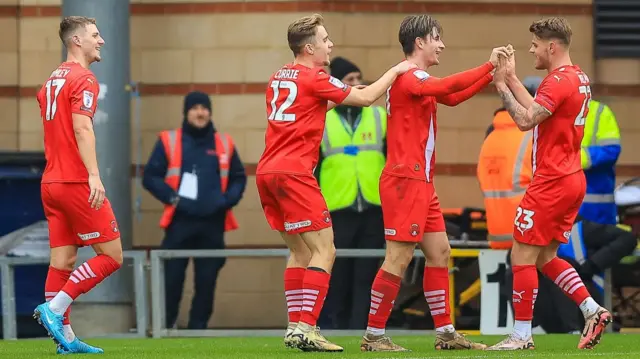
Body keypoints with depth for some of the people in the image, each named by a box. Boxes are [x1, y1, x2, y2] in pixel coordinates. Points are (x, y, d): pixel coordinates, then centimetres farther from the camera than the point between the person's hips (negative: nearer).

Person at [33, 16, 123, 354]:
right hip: (77, 183, -9)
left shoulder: (52, 81, 16)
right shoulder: (83, 79, -10)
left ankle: (64, 337, 4)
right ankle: (54, 308, -10)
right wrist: (93, 175, -30)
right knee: (111, 256, -2)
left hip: (51, 183, 9)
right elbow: (82, 128, -22)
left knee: (63, 260, 6)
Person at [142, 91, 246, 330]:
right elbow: (150, 177, 2)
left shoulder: (224, 143, 11)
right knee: (172, 279, -6)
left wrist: (228, 199, -2)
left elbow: (239, 178, 17)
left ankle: (198, 330, 11)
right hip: (180, 222, -3)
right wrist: (172, 198, -12)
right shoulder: (169, 141, 2)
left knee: (207, 280, 3)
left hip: (212, 224, 3)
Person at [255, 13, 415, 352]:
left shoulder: (279, 77, 16)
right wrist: (396, 70, 10)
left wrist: (333, 102, 25)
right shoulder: (314, 79, -7)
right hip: (294, 174, -8)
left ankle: (295, 327, 13)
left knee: (300, 251, 16)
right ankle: (306, 328, -15)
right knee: (324, 251, -6)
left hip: (267, 172, 8)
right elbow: (366, 98, -2)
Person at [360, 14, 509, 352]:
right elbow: (448, 87, -28)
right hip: (404, 181, -10)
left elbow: (452, 97, 23)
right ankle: (373, 336, -6)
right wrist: (488, 66, -20)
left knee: (439, 252, 11)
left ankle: (445, 333, 15)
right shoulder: (406, 78, -14)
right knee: (398, 259, -10)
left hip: (421, 183, 10)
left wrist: (492, 74, 14)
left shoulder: (419, 80, 18)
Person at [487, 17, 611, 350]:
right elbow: (537, 111, 17)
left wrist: (502, 86, -15)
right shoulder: (578, 77, 14)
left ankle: (521, 336, -1)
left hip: (552, 183, -10)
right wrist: (511, 79, 15)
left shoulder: (559, 81, -16)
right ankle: (592, 311, 7)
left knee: (522, 255, -3)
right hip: (571, 179, 10)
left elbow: (525, 120, -25)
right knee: (546, 257, 16)